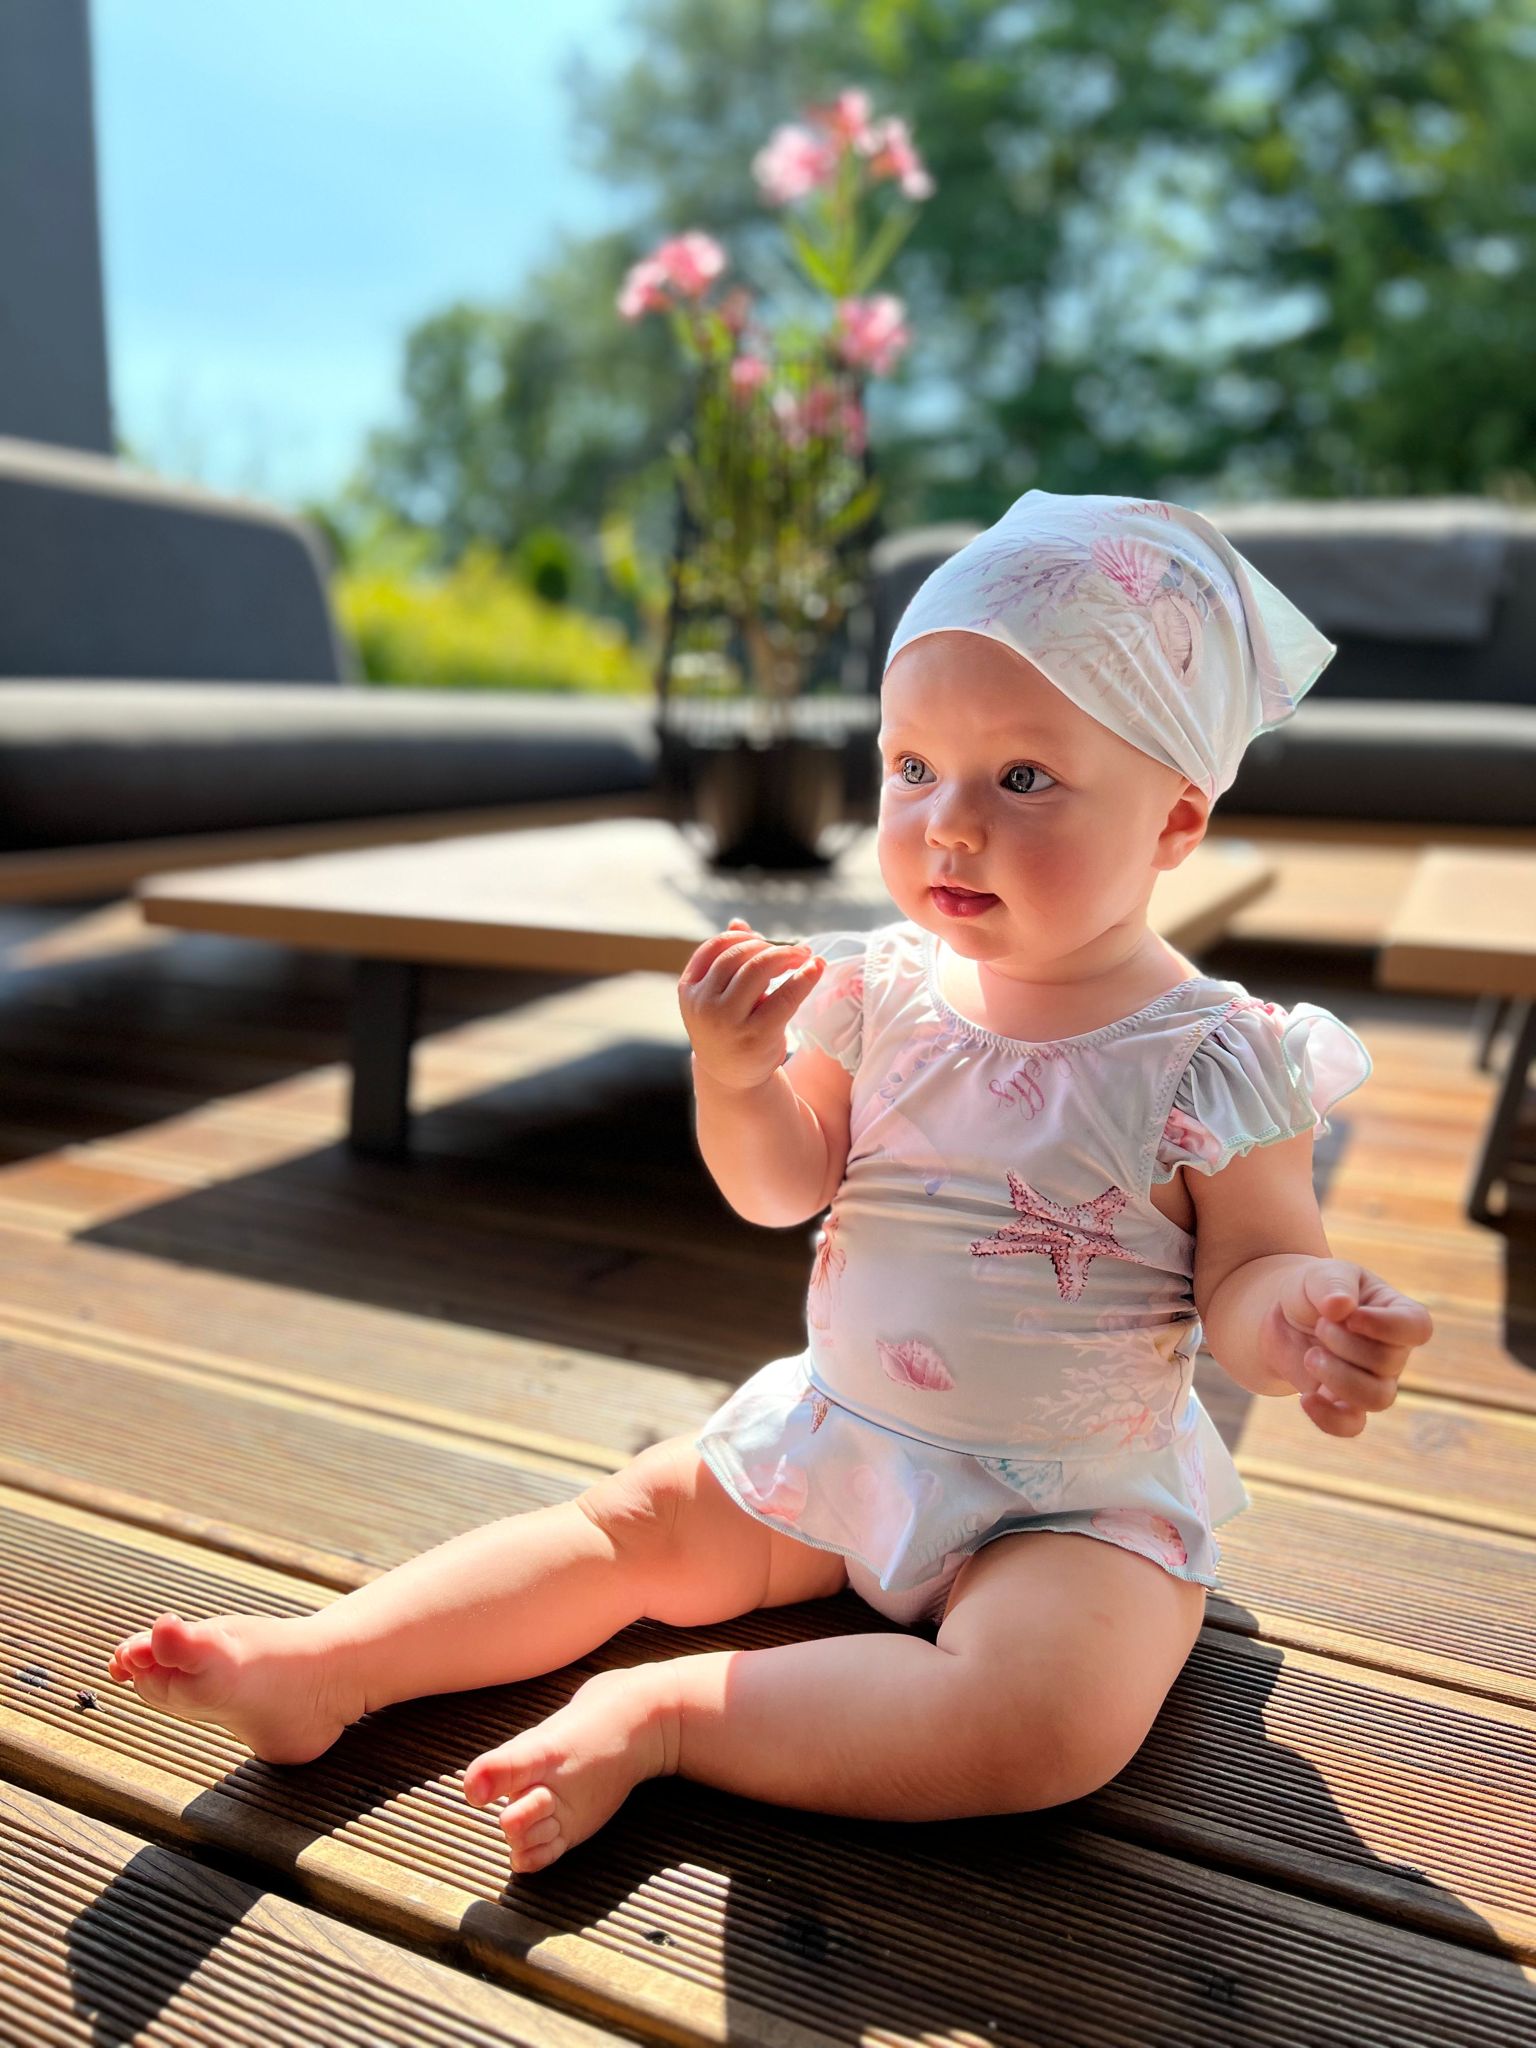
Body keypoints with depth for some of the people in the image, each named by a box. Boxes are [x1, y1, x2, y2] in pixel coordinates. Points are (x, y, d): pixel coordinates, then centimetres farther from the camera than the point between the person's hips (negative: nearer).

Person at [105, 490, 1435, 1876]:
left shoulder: (1214, 1061, -16)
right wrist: (737, 1076, -20)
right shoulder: (880, 988, -5)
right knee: (632, 1520, 1)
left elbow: (1251, 1273, -10)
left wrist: (1301, 1323, -34)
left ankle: (660, 1715, -19)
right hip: (839, 1432, 4)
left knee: (1050, 1721, -28)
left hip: (1074, 1501, -3)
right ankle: (320, 1665, 7)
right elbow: (782, 1190, 1)